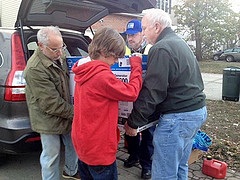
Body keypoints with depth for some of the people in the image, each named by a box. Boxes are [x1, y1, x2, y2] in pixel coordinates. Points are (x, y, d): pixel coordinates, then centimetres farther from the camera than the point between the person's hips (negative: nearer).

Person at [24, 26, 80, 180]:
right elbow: (51, 103, -26)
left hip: (67, 115, 8)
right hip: (49, 120, -8)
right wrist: (74, 112, -19)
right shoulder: (35, 69, -27)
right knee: (51, 156, 6)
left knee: (73, 145, 23)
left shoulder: (58, 58, 0)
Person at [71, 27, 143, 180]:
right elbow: (131, 93, -16)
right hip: (98, 148, -9)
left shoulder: (85, 71, 3)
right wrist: (136, 66, -7)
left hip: (84, 142, 9)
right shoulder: (102, 75, -26)